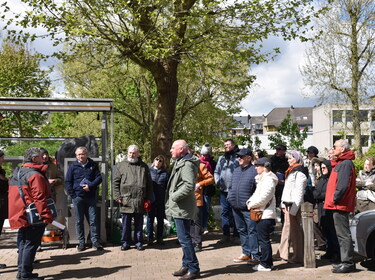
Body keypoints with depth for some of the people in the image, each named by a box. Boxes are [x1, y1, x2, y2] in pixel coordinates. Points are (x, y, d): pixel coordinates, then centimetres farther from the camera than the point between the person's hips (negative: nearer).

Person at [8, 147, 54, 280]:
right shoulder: (35, 175, -16)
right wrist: (47, 216, -19)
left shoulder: (16, 173, 15)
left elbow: (13, 195, 21)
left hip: (20, 216, 9)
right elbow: (39, 198, -21)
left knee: (24, 243, 16)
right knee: (31, 244, -3)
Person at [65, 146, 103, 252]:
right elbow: (68, 182, 5)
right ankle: (81, 242, 12)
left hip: (91, 197, 0)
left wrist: (90, 186, -13)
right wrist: (73, 195, -5)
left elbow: (99, 178, 3)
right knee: (79, 221, 5)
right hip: (78, 197, 0)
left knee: (93, 220, 1)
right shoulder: (72, 166, 5)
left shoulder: (93, 165, 7)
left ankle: (95, 241, 8)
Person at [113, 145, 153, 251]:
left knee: (139, 224, 9)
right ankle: (125, 242, 18)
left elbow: (149, 184, 9)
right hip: (126, 200, 0)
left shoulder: (144, 167, 8)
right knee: (126, 224, 7)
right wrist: (118, 197, -4)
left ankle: (139, 242, 19)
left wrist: (148, 199, 3)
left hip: (140, 201, 1)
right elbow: (116, 182, 5)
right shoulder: (122, 165, 6)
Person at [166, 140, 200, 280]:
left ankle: (193, 269, -1)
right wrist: (172, 197, 13)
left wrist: (174, 196, -20)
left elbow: (189, 185, -29)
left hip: (182, 208, -11)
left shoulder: (187, 164, -17)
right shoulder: (180, 162, 16)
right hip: (179, 207, 11)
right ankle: (186, 266, 26)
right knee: (183, 238, 17)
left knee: (184, 238, -8)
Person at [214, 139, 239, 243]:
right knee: (225, 212, 6)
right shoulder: (221, 158, 15)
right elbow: (216, 171, 22)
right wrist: (217, 182, 9)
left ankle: (236, 234, 14)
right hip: (223, 190, 5)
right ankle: (226, 235, 10)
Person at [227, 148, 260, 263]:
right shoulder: (236, 171, 16)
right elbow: (231, 186, 25)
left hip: (248, 207, -8)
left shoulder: (254, 171, -8)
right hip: (236, 207, 8)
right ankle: (246, 253, 24)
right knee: (242, 231, 14)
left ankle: (256, 255, 0)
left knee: (252, 231, -4)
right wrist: (230, 197, 10)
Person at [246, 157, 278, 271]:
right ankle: (267, 262, 23)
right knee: (263, 239, 15)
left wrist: (252, 204, -11)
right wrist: (250, 201, 3)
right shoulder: (262, 179, 17)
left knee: (264, 239, -4)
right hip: (261, 213, 10)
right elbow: (257, 193, 21)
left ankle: (265, 264, 3)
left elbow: (263, 198, -21)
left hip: (266, 214, -10)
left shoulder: (269, 180, -15)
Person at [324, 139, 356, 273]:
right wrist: (332, 201, 16)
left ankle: (348, 263, -3)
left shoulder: (345, 164, -15)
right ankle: (347, 262, 20)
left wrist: (334, 199, -17)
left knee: (343, 235, -7)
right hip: (339, 205, 11)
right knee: (342, 234, 14)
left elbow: (343, 186, -23)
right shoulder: (341, 163, 19)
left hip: (340, 205, -11)